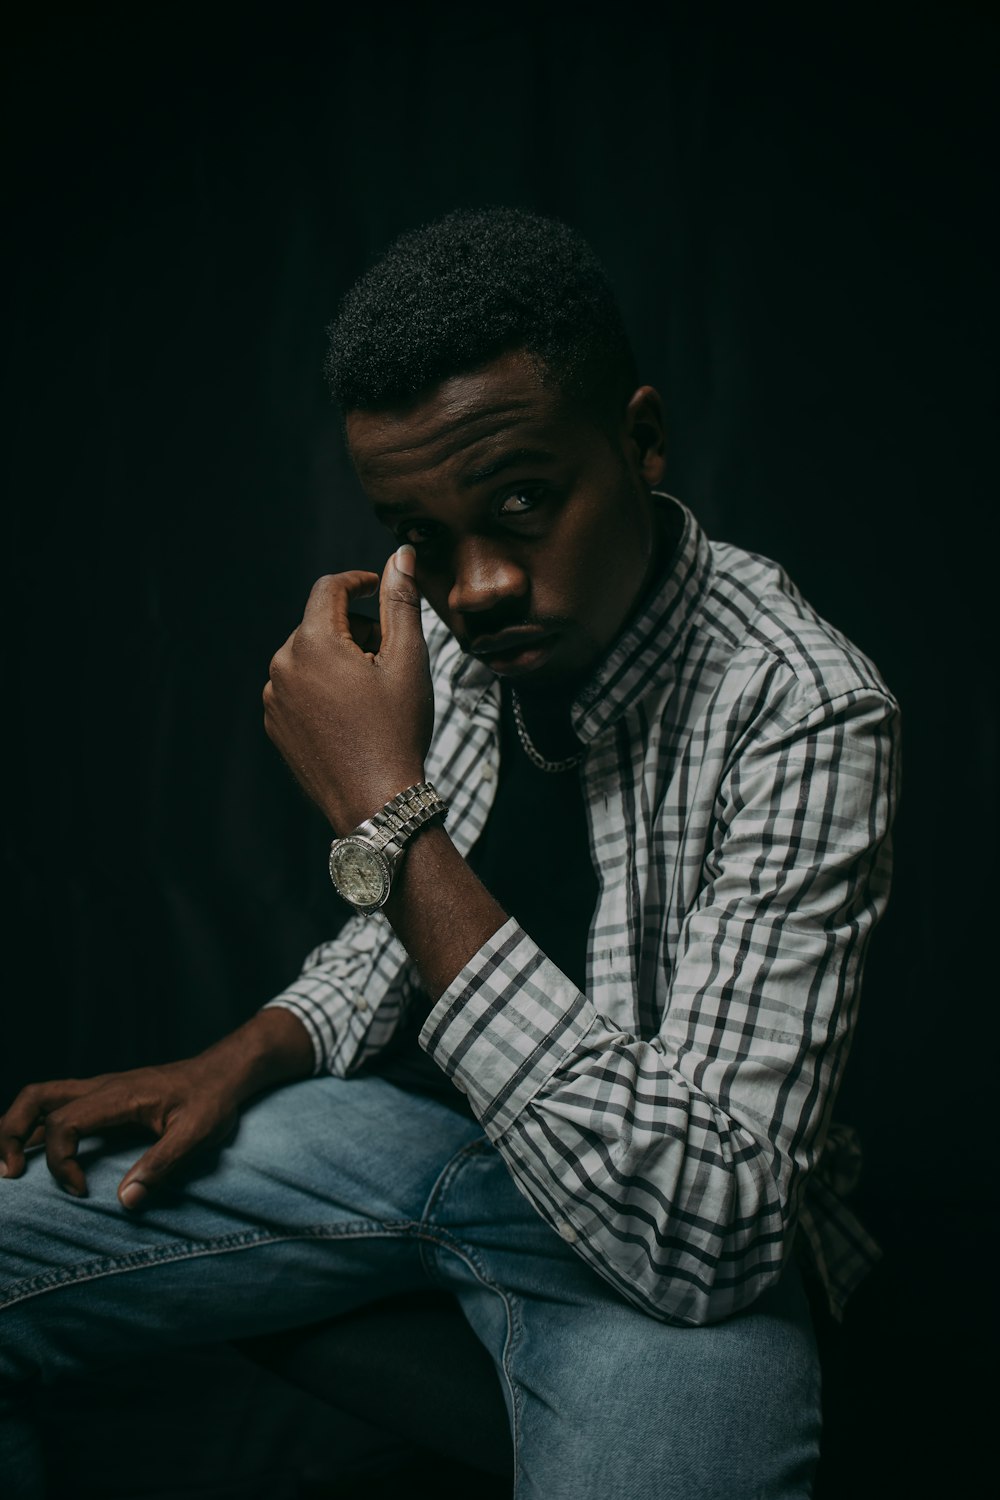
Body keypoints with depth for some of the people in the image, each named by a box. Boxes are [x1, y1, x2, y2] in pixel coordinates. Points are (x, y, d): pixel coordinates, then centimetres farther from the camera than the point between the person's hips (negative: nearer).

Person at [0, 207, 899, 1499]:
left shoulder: (801, 711, -25)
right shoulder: (437, 622, -4)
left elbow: (702, 1233, -32)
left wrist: (392, 817, -31)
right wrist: (244, 1060, -5)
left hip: (677, 1256, -5)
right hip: (425, 1116, 6)